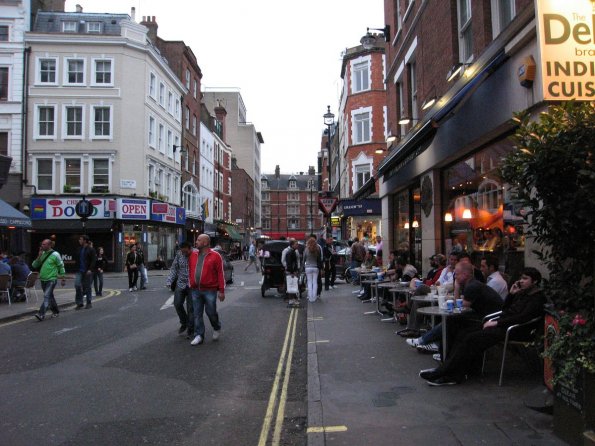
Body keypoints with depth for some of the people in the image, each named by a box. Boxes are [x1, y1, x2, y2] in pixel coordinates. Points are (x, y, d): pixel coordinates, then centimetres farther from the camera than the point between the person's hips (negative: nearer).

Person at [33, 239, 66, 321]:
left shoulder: (55, 254, -8)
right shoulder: (42, 254, 8)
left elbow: (61, 266, -2)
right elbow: (34, 265, 5)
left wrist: (62, 279, -1)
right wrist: (39, 256, -8)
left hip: (51, 279, -6)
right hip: (43, 279, 6)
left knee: (47, 296, -16)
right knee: (50, 296, 17)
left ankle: (41, 314, -21)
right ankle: (55, 311, 32)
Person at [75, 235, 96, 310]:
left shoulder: (91, 250, -7)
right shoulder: (80, 249, 12)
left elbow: (93, 261, -12)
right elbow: (78, 260, 20)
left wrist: (90, 269, -21)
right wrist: (77, 269, 14)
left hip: (87, 271, -5)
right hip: (80, 271, 5)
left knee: (87, 287, 3)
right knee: (77, 285, -8)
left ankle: (89, 303, 14)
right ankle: (79, 303, 2)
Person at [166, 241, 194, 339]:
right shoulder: (179, 254, 1)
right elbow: (174, 268, 7)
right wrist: (169, 281, -3)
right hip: (180, 284, 4)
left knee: (191, 308, 1)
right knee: (177, 304, -3)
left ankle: (190, 329, 15)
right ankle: (184, 323, 22)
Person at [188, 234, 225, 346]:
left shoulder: (215, 256, -7)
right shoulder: (193, 255, 9)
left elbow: (220, 274, -7)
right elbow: (190, 271, 17)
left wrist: (221, 291, -9)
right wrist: (191, 284, 12)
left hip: (210, 290, -5)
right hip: (195, 290, 5)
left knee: (211, 312, 5)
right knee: (197, 314, 7)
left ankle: (217, 328, 32)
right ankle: (199, 336, 16)